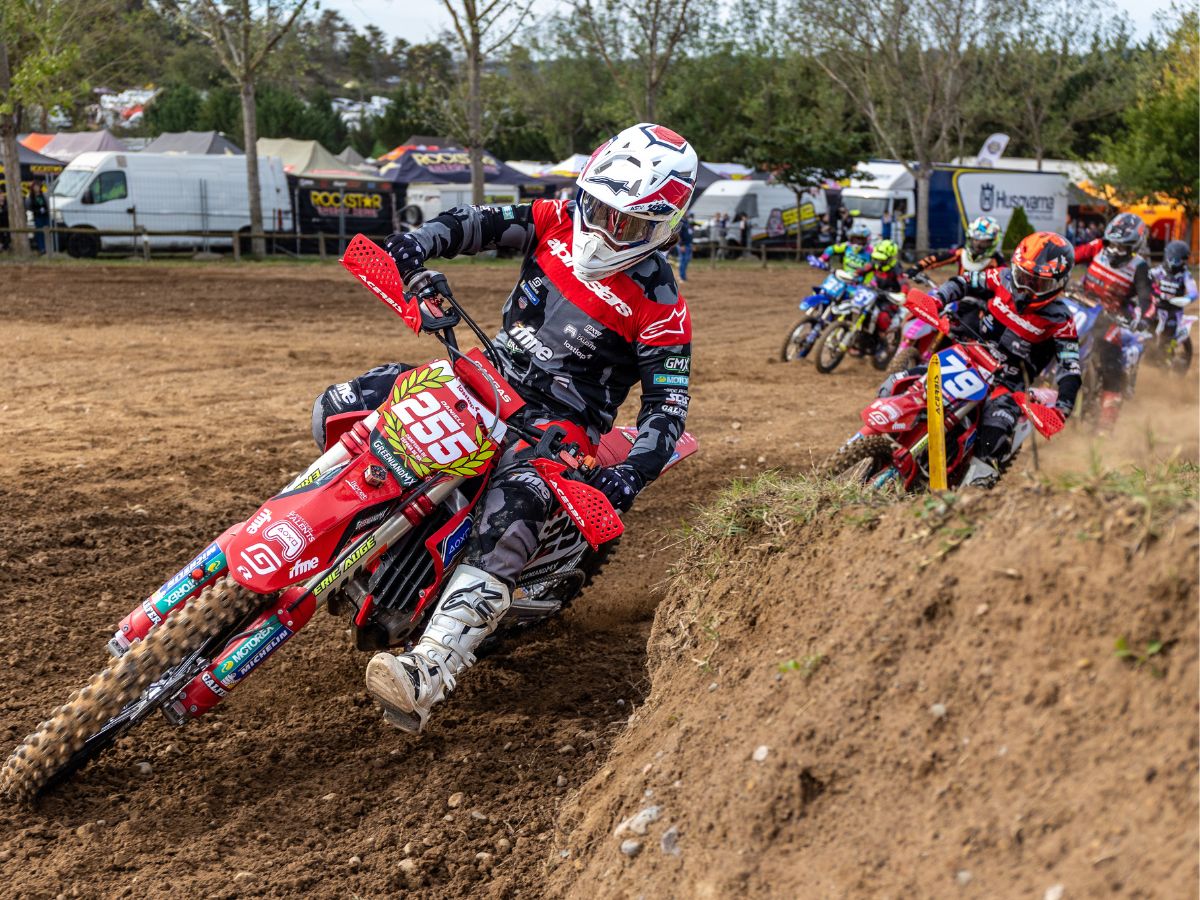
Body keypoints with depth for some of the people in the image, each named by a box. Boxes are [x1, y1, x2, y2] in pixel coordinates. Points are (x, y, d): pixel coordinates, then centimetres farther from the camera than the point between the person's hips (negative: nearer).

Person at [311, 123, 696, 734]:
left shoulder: (660, 309, -13)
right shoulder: (557, 222, 1)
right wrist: (418, 243, -21)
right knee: (336, 411, -6)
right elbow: (476, 223, 1)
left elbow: (667, 406, -14)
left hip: (563, 419, -6)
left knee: (507, 522, -38)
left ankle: (429, 671, -49)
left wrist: (633, 475, -31)